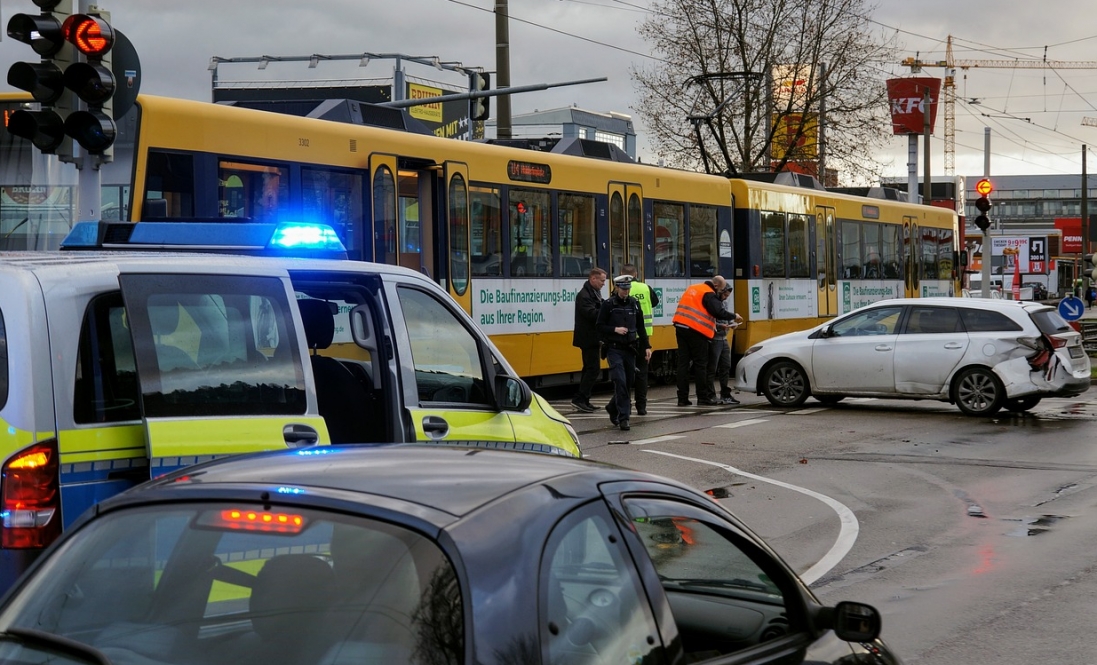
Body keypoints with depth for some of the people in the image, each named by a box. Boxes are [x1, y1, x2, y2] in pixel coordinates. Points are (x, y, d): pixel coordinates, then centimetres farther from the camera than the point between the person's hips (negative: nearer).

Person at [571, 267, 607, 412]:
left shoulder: (594, 293, 16)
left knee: (589, 368, 14)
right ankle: (580, 399, -10)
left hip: (592, 338, 11)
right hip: (588, 338, -11)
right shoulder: (584, 295, -16)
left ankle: (583, 400, 18)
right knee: (594, 369, -12)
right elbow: (592, 313, -26)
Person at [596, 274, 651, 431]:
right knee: (620, 381, -16)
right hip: (614, 349, -5)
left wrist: (646, 346, 9)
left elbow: (641, 327, 14)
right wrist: (615, 329, -17)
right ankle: (623, 417, -12)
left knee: (628, 382, 9)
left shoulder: (634, 303, 9)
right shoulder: (608, 304, -4)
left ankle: (613, 407, 34)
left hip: (630, 349, 5)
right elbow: (600, 327, -2)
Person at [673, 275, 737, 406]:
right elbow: (719, 313, -17)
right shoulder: (709, 294, -8)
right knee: (700, 365, 0)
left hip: (680, 326, 7)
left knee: (683, 363, 6)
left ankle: (682, 398, 5)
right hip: (696, 330, -7)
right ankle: (703, 398, 4)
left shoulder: (693, 289, 19)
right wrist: (733, 316, 0)